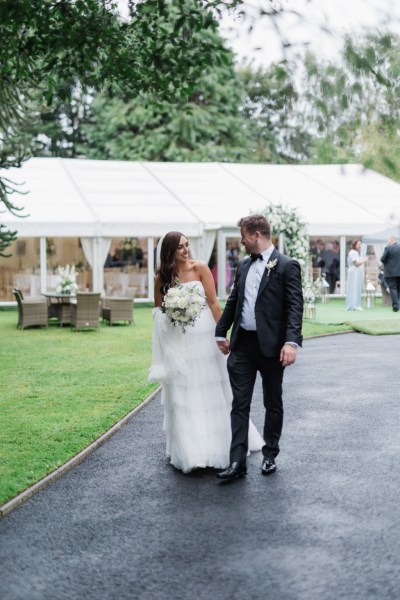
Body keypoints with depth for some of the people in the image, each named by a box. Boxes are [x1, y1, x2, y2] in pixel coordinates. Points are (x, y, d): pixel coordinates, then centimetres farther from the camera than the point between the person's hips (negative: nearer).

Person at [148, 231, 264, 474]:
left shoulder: (200, 268, -4)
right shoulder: (162, 276, 2)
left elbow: (213, 302, -5)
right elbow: (159, 311, 13)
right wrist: (170, 314, -8)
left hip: (204, 335, -1)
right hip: (178, 340, 1)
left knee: (212, 392, 7)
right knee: (183, 396, 3)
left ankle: (219, 444, 22)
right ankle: (191, 451, 12)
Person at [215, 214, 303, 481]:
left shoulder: (287, 266, -7)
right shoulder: (244, 265, 12)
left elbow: (295, 306, -14)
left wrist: (292, 341, -24)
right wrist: (221, 333, 22)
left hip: (271, 346, -5)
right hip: (242, 344, 5)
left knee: (273, 404, 11)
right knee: (239, 404, 1)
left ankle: (270, 455, 26)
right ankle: (237, 462, 2)